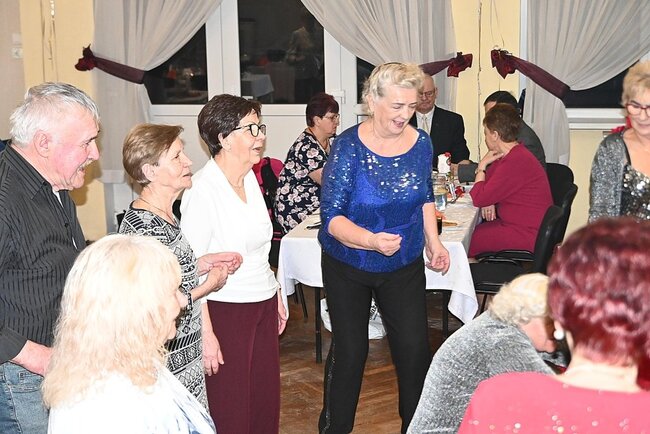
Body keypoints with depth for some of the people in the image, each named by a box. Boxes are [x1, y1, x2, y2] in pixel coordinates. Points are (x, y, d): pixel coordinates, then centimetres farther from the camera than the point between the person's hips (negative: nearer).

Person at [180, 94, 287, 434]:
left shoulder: (250, 177, 7)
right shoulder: (203, 190, -19)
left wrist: (275, 296, 18)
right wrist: (206, 333, -21)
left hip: (262, 304, 8)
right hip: (225, 312, -8)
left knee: (266, 398, 13)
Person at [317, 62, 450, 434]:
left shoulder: (420, 142, -5)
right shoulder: (348, 147, -19)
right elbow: (332, 217, -23)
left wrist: (433, 241, 3)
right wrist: (372, 240, -39)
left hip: (405, 267, 3)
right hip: (348, 268, -3)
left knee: (415, 349, 3)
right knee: (349, 351, 10)